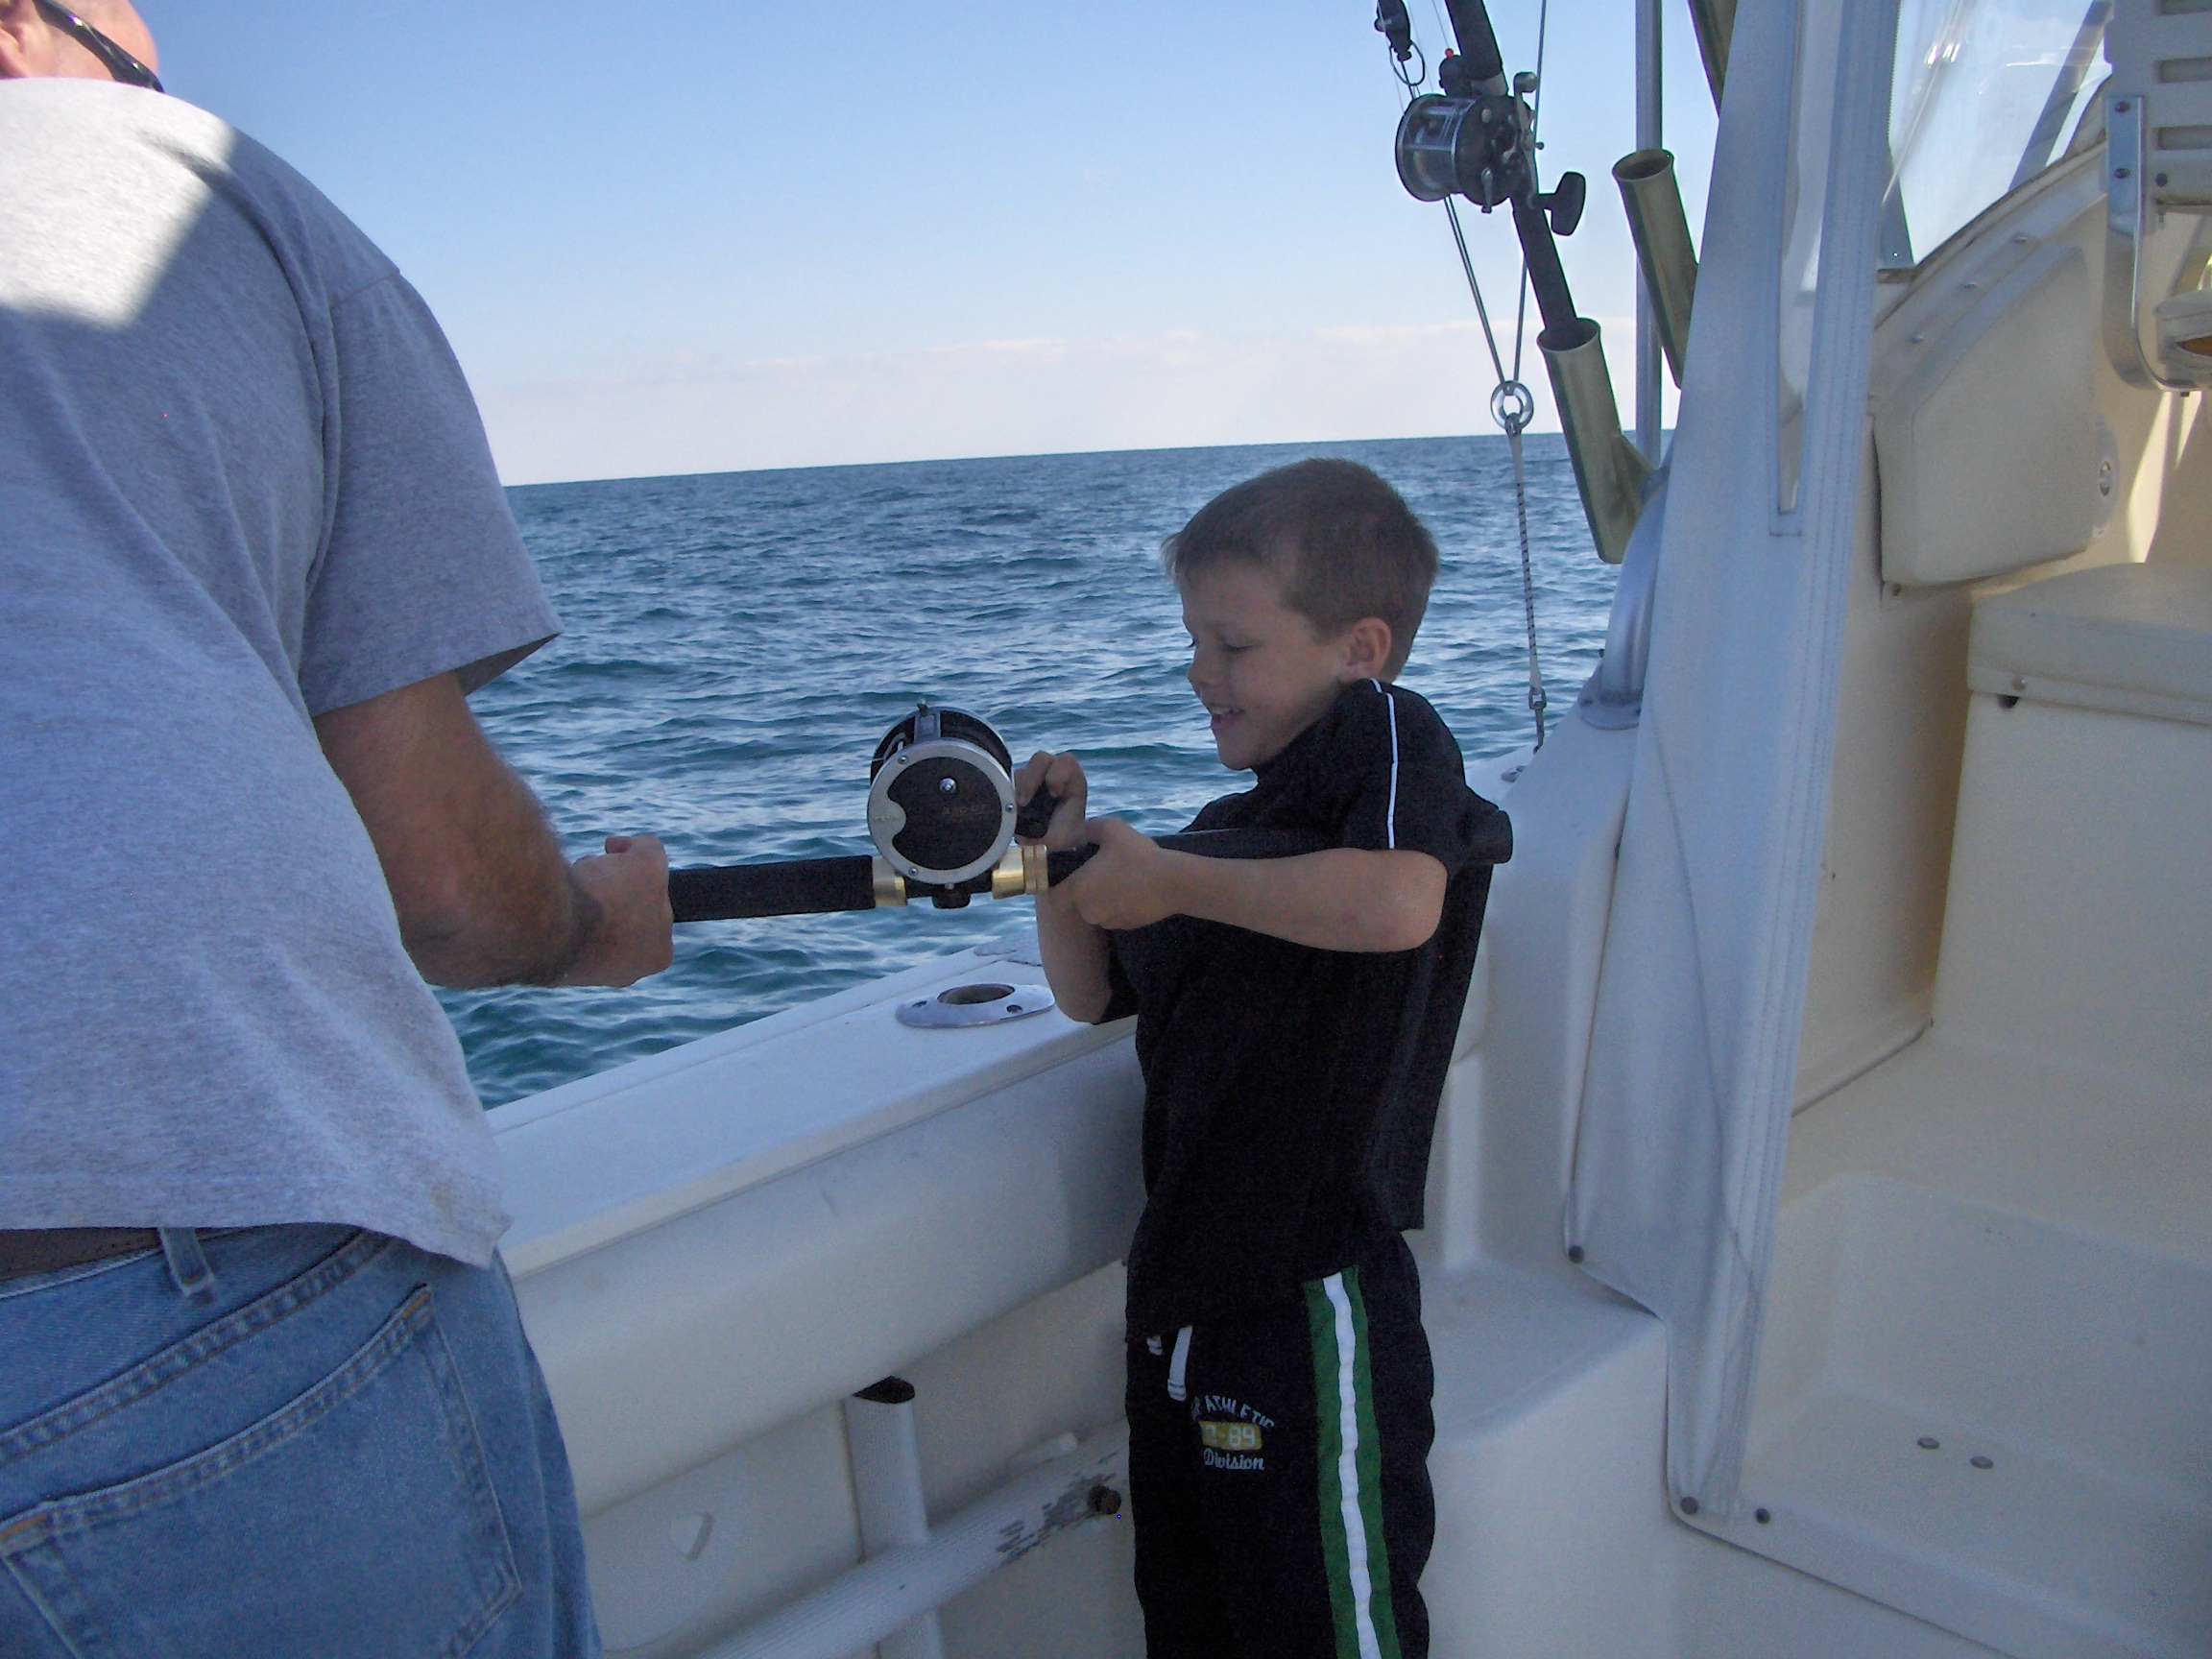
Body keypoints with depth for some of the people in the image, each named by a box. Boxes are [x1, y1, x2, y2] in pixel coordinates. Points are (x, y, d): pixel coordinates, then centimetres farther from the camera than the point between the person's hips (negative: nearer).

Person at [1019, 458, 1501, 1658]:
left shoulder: (1384, 732, -10)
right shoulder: (1232, 824, 14)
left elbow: (1397, 902, -32)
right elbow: (1094, 992, 19)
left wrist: (1170, 879, -21)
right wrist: (1063, 860, 2)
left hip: (1310, 1308, -9)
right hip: (1183, 1301, 9)